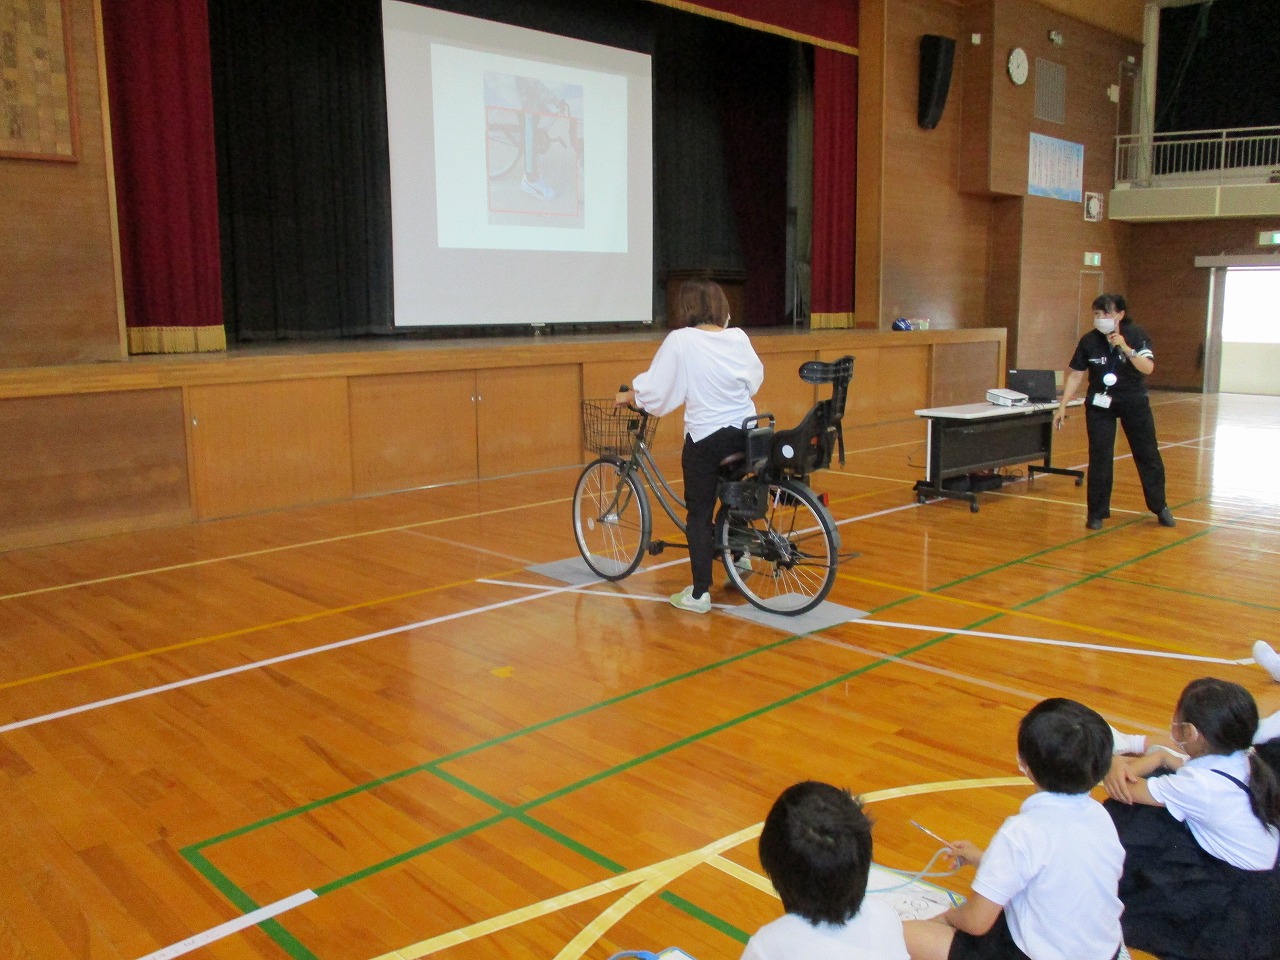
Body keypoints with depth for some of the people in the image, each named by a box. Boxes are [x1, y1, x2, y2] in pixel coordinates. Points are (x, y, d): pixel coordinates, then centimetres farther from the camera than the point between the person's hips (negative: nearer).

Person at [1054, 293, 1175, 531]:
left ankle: (1160, 507, 23)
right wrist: (1062, 406, -7)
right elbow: (1075, 375, -4)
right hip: (1100, 404, 0)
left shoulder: (1137, 335, -11)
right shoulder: (1089, 341, -8)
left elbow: (1148, 368, -20)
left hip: (1134, 402, 0)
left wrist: (1125, 348, -31)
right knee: (1099, 457, -3)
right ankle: (1097, 513, 7)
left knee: (1148, 454, 8)